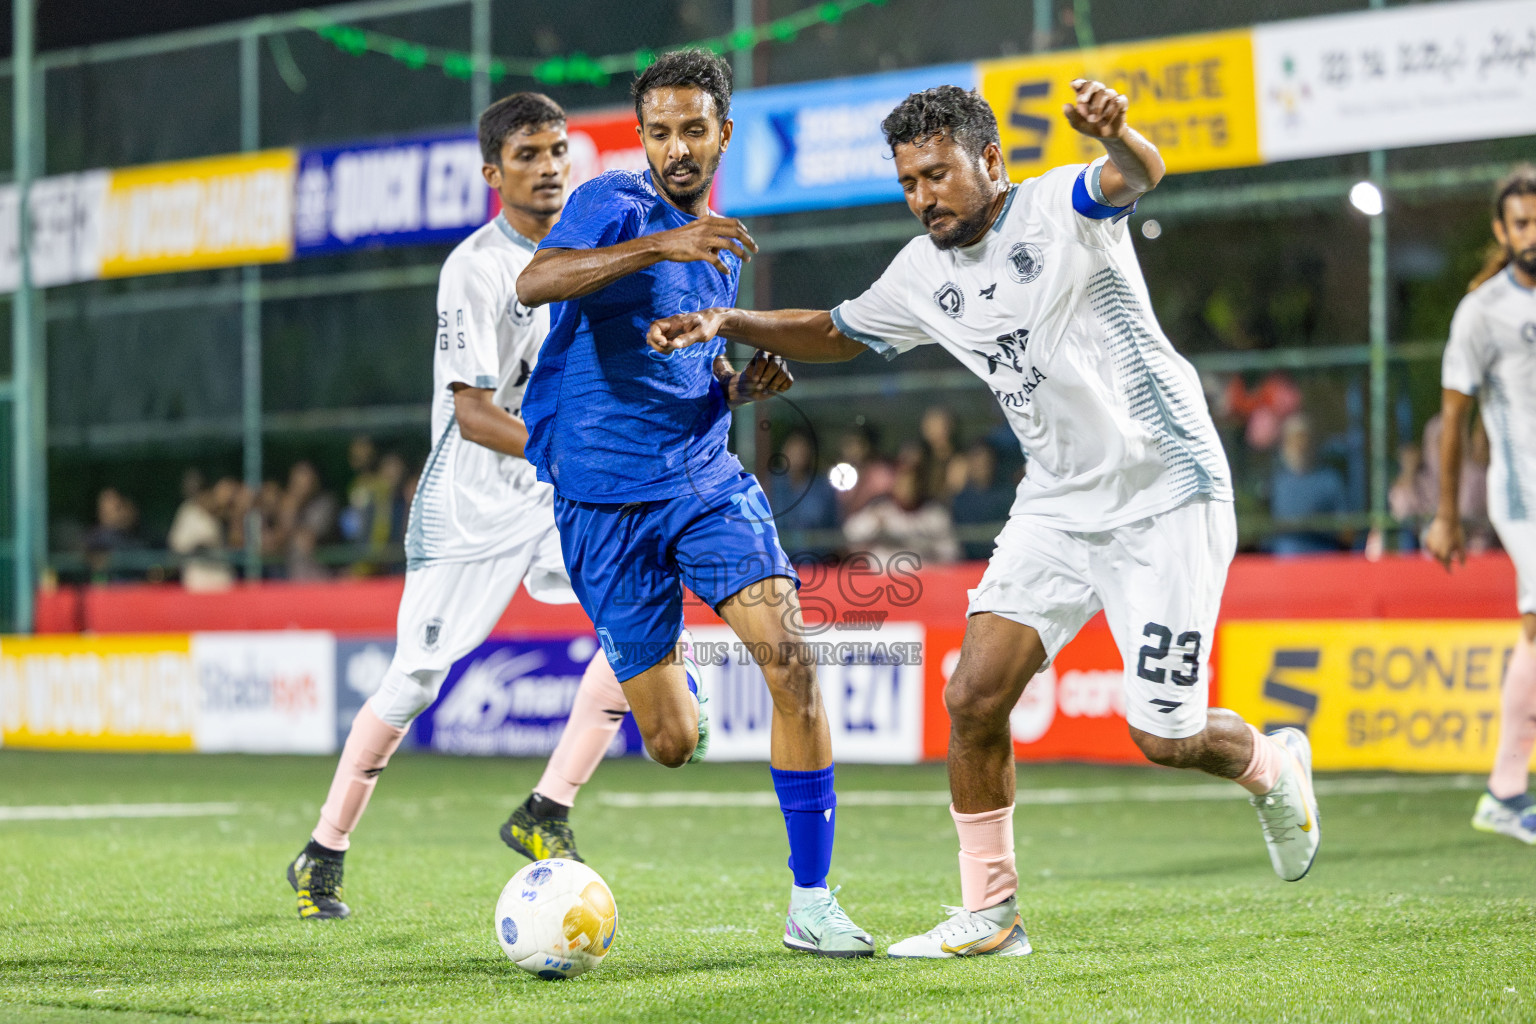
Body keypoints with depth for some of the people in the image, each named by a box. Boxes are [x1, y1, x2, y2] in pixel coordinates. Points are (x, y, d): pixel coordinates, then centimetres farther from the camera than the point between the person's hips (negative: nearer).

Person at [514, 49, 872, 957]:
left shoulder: (722, 242, 15)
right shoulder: (614, 205, -8)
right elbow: (534, 283, -29)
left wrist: (745, 380, 7)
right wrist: (660, 245, -39)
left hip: (707, 478, 5)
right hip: (604, 498, -5)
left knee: (789, 651, -19)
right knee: (673, 744, -3)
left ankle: (811, 900, -12)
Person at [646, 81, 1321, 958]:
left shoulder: (1062, 210, -14)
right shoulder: (925, 275, 5)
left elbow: (1137, 175, -36)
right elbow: (837, 333, 22)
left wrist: (1115, 134, -61)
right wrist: (730, 323, 5)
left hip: (1167, 496, -6)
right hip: (1060, 505, 6)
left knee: (1164, 738, -5)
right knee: (974, 696, -9)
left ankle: (1269, 764, 30)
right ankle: (990, 913, 5)